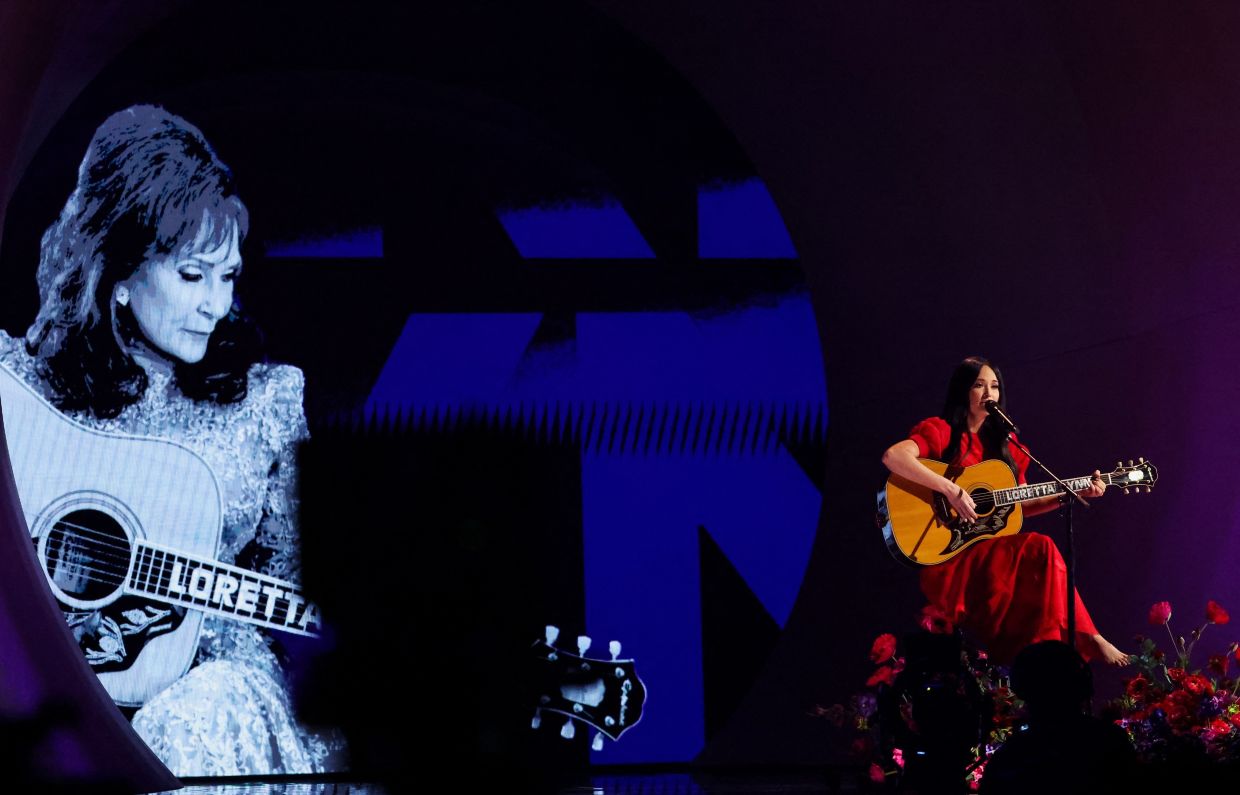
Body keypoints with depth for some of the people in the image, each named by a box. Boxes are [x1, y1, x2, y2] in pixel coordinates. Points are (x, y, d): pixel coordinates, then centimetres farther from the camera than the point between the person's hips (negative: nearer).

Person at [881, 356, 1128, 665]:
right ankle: (1086, 637, -17)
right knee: (1040, 549, -25)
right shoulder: (941, 432, -4)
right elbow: (892, 457, -24)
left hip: (989, 549, 7)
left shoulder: (1001, 444, 17)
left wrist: (1075, 493, 12)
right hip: (944, 556, -6)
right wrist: (951, 490, -27)